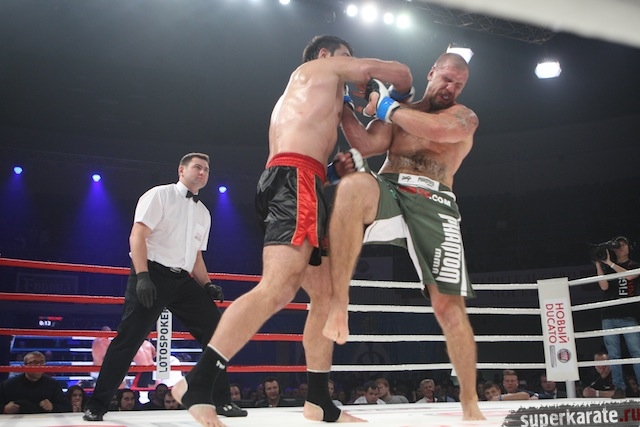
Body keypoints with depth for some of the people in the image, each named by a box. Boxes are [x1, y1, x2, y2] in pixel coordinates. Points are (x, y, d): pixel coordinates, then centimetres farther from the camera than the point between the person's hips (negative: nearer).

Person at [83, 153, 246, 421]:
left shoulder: (203, 213, 18)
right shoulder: (160, 195, -1)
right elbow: (137, 235, -11)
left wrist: (207, 285, 7)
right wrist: (142, 276, -23)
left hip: (183, 280, 6)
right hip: (153, 274, -6)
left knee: (215, 331, -1)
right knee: (128, 339, -8)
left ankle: (221, 401, 8)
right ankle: (97, 405, 6)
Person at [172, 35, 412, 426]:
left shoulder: (294, 99, 36)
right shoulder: (324, 67, 14)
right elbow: (400, 73, 16)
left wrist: (333, 169, 17)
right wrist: (399, 91, 38)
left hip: (298, 185, 10)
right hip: (295, 181, -10)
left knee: (326, 296, 9)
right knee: (278, 289, -24)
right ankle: (196, 384, -28)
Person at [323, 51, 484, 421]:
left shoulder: (464, 117, 14)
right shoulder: (397, 108, 23)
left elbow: (436, 129, -9)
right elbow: (368, 146, 9)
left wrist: (388, 107, 0)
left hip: (433, 203, 0)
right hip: (388, 192, 1)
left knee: (449, 303, -9)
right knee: (354, 185, -37)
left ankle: (470, 403, 6)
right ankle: (338, 303, -35)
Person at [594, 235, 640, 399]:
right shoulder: (607, 268, 17)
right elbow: (604, 286, 1)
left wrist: (610, 263, -10)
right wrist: (598, 264, -2)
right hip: (609, 317, 2)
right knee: (614, 354, -2)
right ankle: (619, 388, -1)